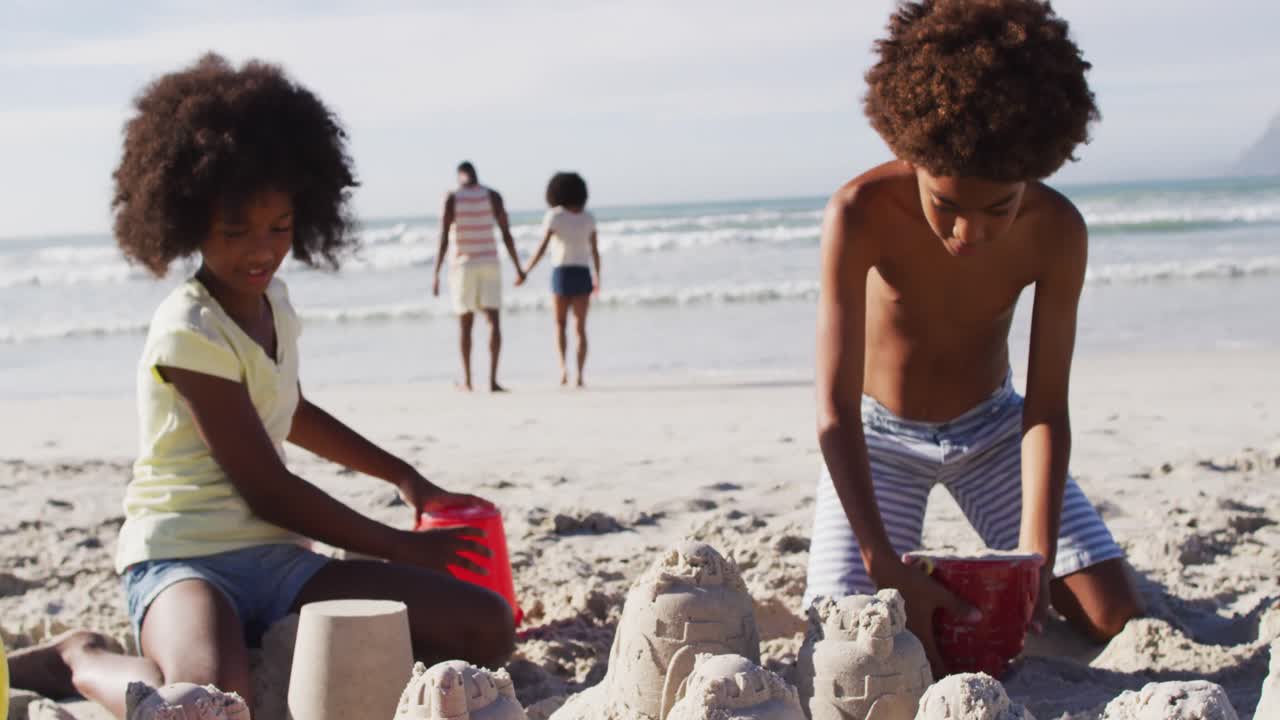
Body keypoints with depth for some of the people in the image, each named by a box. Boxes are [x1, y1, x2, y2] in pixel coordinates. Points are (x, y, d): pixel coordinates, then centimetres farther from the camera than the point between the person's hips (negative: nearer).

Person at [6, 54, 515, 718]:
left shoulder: (271, 301, 12)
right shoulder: (189, 331, -13)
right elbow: (268, 490, -12)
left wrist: (404, 476, 31)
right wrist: (400, 547, -3)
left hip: (276, 560, 8)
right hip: (186, 559, -7)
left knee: (487, 626, -8)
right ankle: (84, 661, -5)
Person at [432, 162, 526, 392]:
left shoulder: (451, 198, -4)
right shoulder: (493, 196, 0)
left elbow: (443, 239, -9)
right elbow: (507, 235, -2)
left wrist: (436, 276, -7)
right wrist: (518, 269, 5)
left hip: (462, 265, 0)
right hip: (489, 264, 0)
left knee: (465, 323, 12)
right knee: (494, 321, -2)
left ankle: (467, 380, 17)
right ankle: (493, 380, -14)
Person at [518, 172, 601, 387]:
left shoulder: (554, 216, -5)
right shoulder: (588, 217, 5)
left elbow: (542, 248, -9)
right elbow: (595, 251, 6)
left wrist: (525, 272, 1)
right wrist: (598, 278, 18)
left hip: (562, 275, -2)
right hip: (582, 275, 2)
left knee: (560, 325, 14)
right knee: (580, 328, 7)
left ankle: (563, 366, -8)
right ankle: (579, 375, -4)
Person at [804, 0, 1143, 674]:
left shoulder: (1057, 231, -23)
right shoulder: (861, 213, -32)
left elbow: (1046, 410, -20)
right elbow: (835, 412, -33)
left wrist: (1036, 562, -32)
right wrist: (885, 567, -41)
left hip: (991, 429, 2)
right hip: (880, 436, -2)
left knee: (1115, 616, -8)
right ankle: (919, 576, 17)